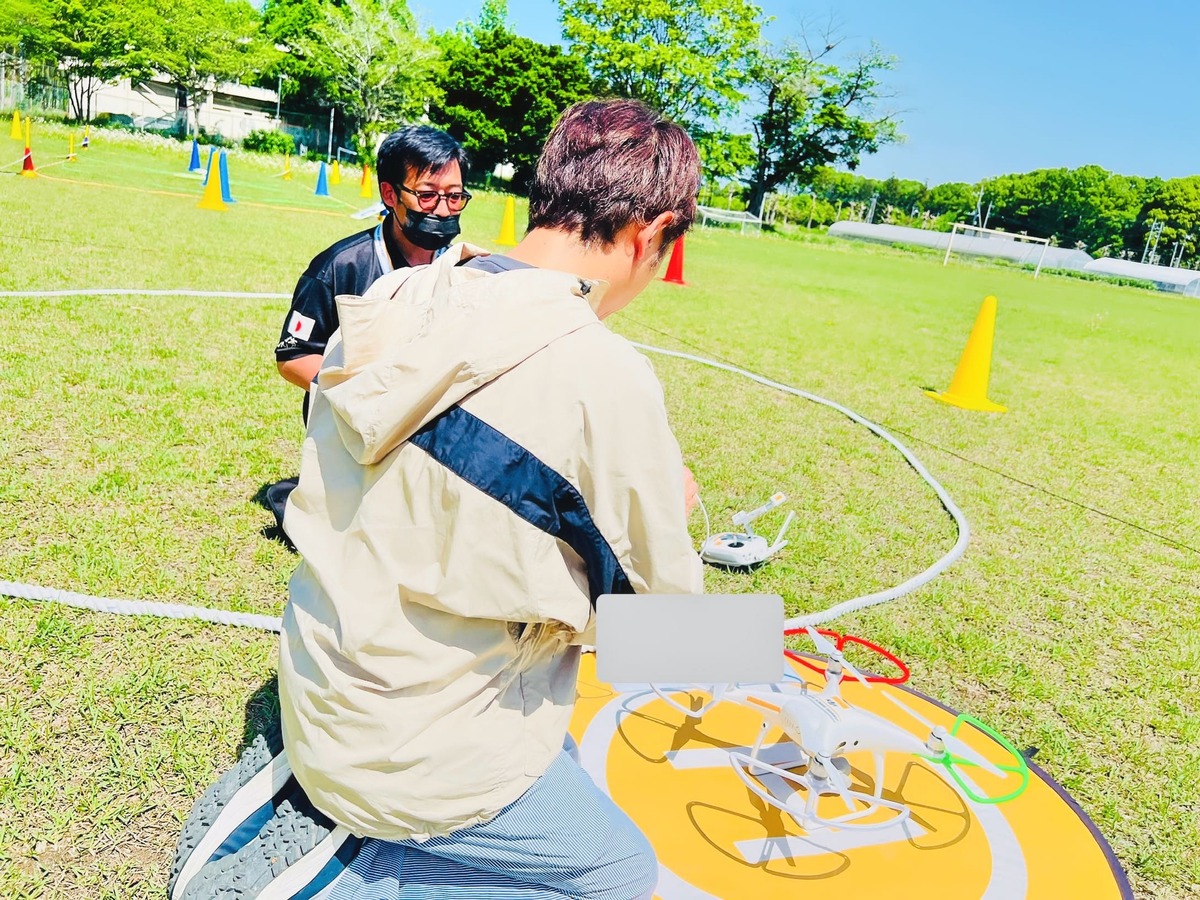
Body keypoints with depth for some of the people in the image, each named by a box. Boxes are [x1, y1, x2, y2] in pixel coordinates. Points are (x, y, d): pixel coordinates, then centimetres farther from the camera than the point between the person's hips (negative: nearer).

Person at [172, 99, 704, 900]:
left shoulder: (390, 302, -6)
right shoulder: (607, 382, -27)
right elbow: (664, 611, -12)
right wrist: (670, 508, 8)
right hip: (419, 758, -7)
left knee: (559, 771, 28)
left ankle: (286, 793, 19)